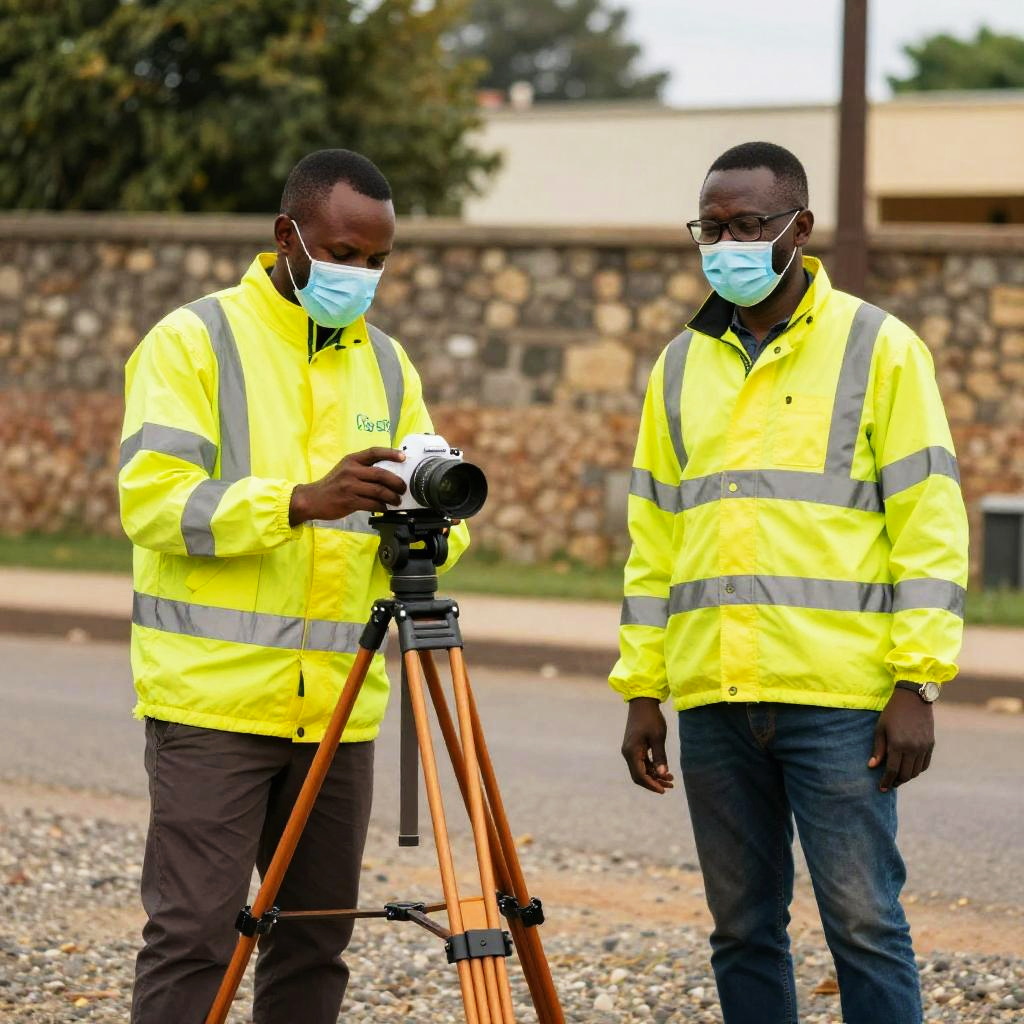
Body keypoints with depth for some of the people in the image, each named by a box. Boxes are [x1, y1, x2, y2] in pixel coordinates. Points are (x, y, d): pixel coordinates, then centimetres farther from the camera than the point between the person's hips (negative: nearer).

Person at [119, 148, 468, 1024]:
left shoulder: (387, 363, 15)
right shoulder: (193, 341, -3)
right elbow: (152, 500, -14)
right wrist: (301, 502, -25)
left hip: (338, 707, 6)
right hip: (213, 697, -6)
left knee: (317, 935, 8)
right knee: (194, 934, -9)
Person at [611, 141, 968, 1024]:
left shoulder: (878, 348, 0)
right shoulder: (681, 367, 15)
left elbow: (930, 526, -4)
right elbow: (653, 542, 18)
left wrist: (917, 684, -11)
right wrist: (642, 690, 11)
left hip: (839, 697, -5)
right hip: (713, 700, 5)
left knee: (864, 923, -6)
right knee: (743, 928, 8)